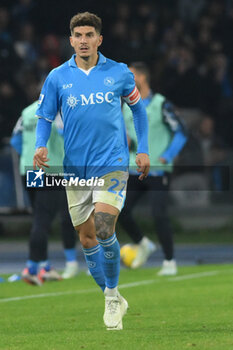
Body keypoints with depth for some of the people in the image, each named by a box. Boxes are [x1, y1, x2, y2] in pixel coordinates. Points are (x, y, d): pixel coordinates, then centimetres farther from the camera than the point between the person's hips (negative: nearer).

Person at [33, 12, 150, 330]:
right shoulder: (57, 78, 1)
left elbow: (137, 107, 14)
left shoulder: (119, 73, 0)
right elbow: (45, 117, 7)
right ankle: (113, 301, 22)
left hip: (112, 164, -3)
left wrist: (143, 150, 9)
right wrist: (40, 146, -13)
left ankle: (113, 295, 0)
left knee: (104, 230, -19)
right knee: (86, 238, 6)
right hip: (76, 169, 3)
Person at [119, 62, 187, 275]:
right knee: (121, 213, -2)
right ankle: (143, 245, 24)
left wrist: (167, 157, -18)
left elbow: (180, 133, -7)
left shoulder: (160, 104, -8)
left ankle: (170, 262, 0)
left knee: (159, 215, -13)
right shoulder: (127, 106, 9)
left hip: (158, 171, -6)